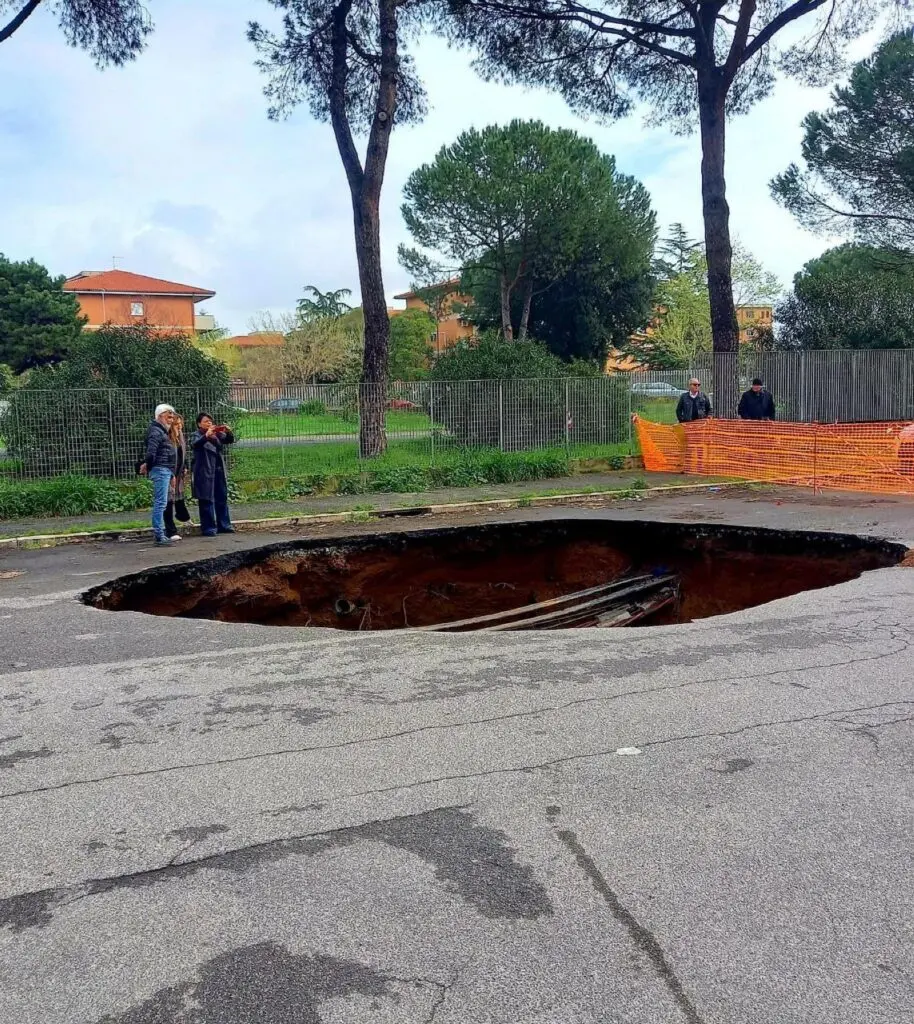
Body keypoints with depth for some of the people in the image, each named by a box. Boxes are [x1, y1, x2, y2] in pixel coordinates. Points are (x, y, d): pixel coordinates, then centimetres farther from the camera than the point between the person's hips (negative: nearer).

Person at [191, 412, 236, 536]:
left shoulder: (217, 435, 13)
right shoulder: (197, 435, -1)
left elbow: (230, 440, 7)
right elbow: (194, 444, -22)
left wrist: (228, 432, -15)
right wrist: (206, 435, -39)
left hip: (219, 471, 6)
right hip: (205, 472, -6)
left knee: (222, 498, 11)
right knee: (207, 500, -4)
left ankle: (224, 525, 20)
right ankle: (208, 528, -2)